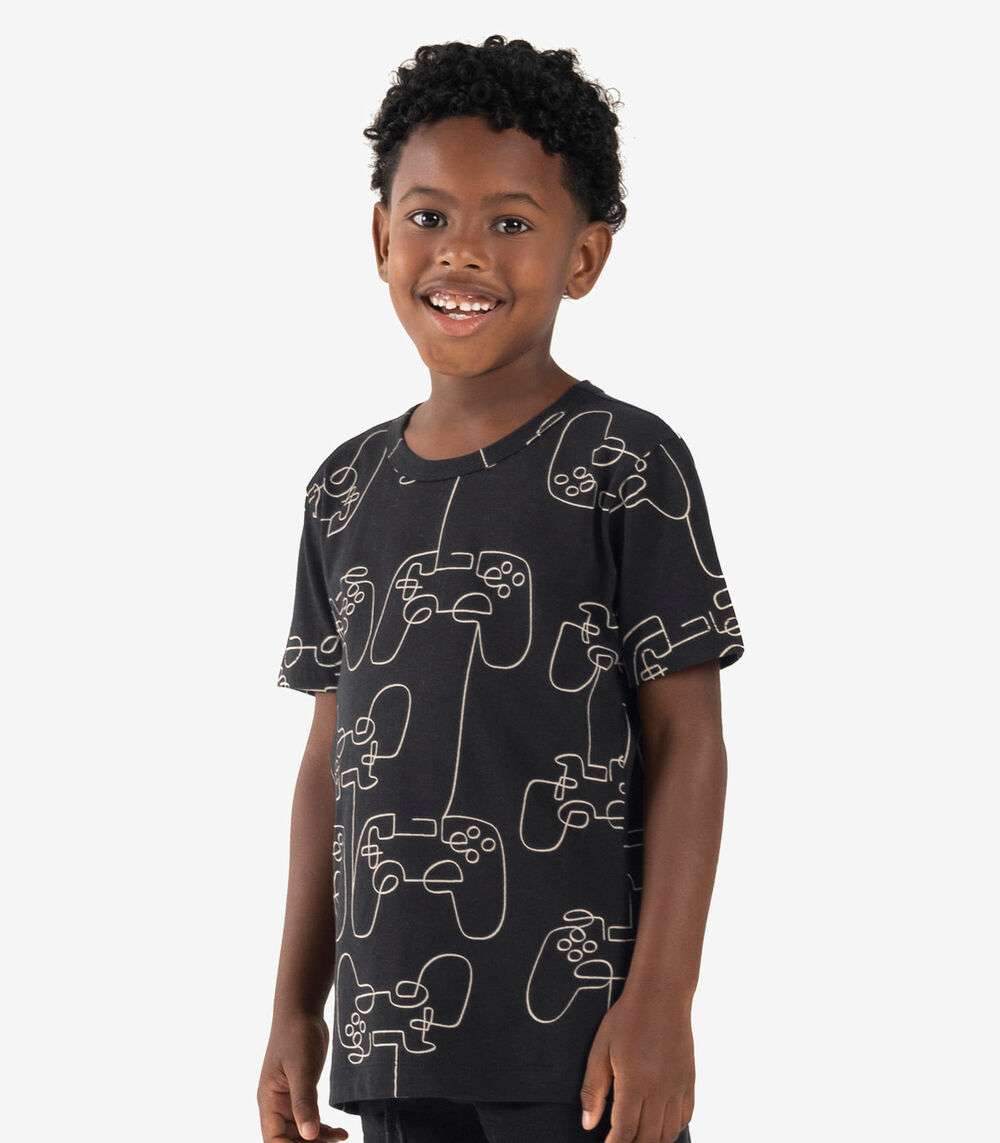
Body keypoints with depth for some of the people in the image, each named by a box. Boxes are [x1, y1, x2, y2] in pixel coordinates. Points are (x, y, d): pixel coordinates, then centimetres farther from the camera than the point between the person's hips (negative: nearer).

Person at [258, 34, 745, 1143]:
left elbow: (686, 742, -6)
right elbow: (331, 756, 14)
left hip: (578, 1038, -5)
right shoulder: (348, 488, 10)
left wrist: (660, 1001, -12)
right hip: (390, 1029, 5)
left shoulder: (625, 465, -5)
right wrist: (296, 1005, 12)